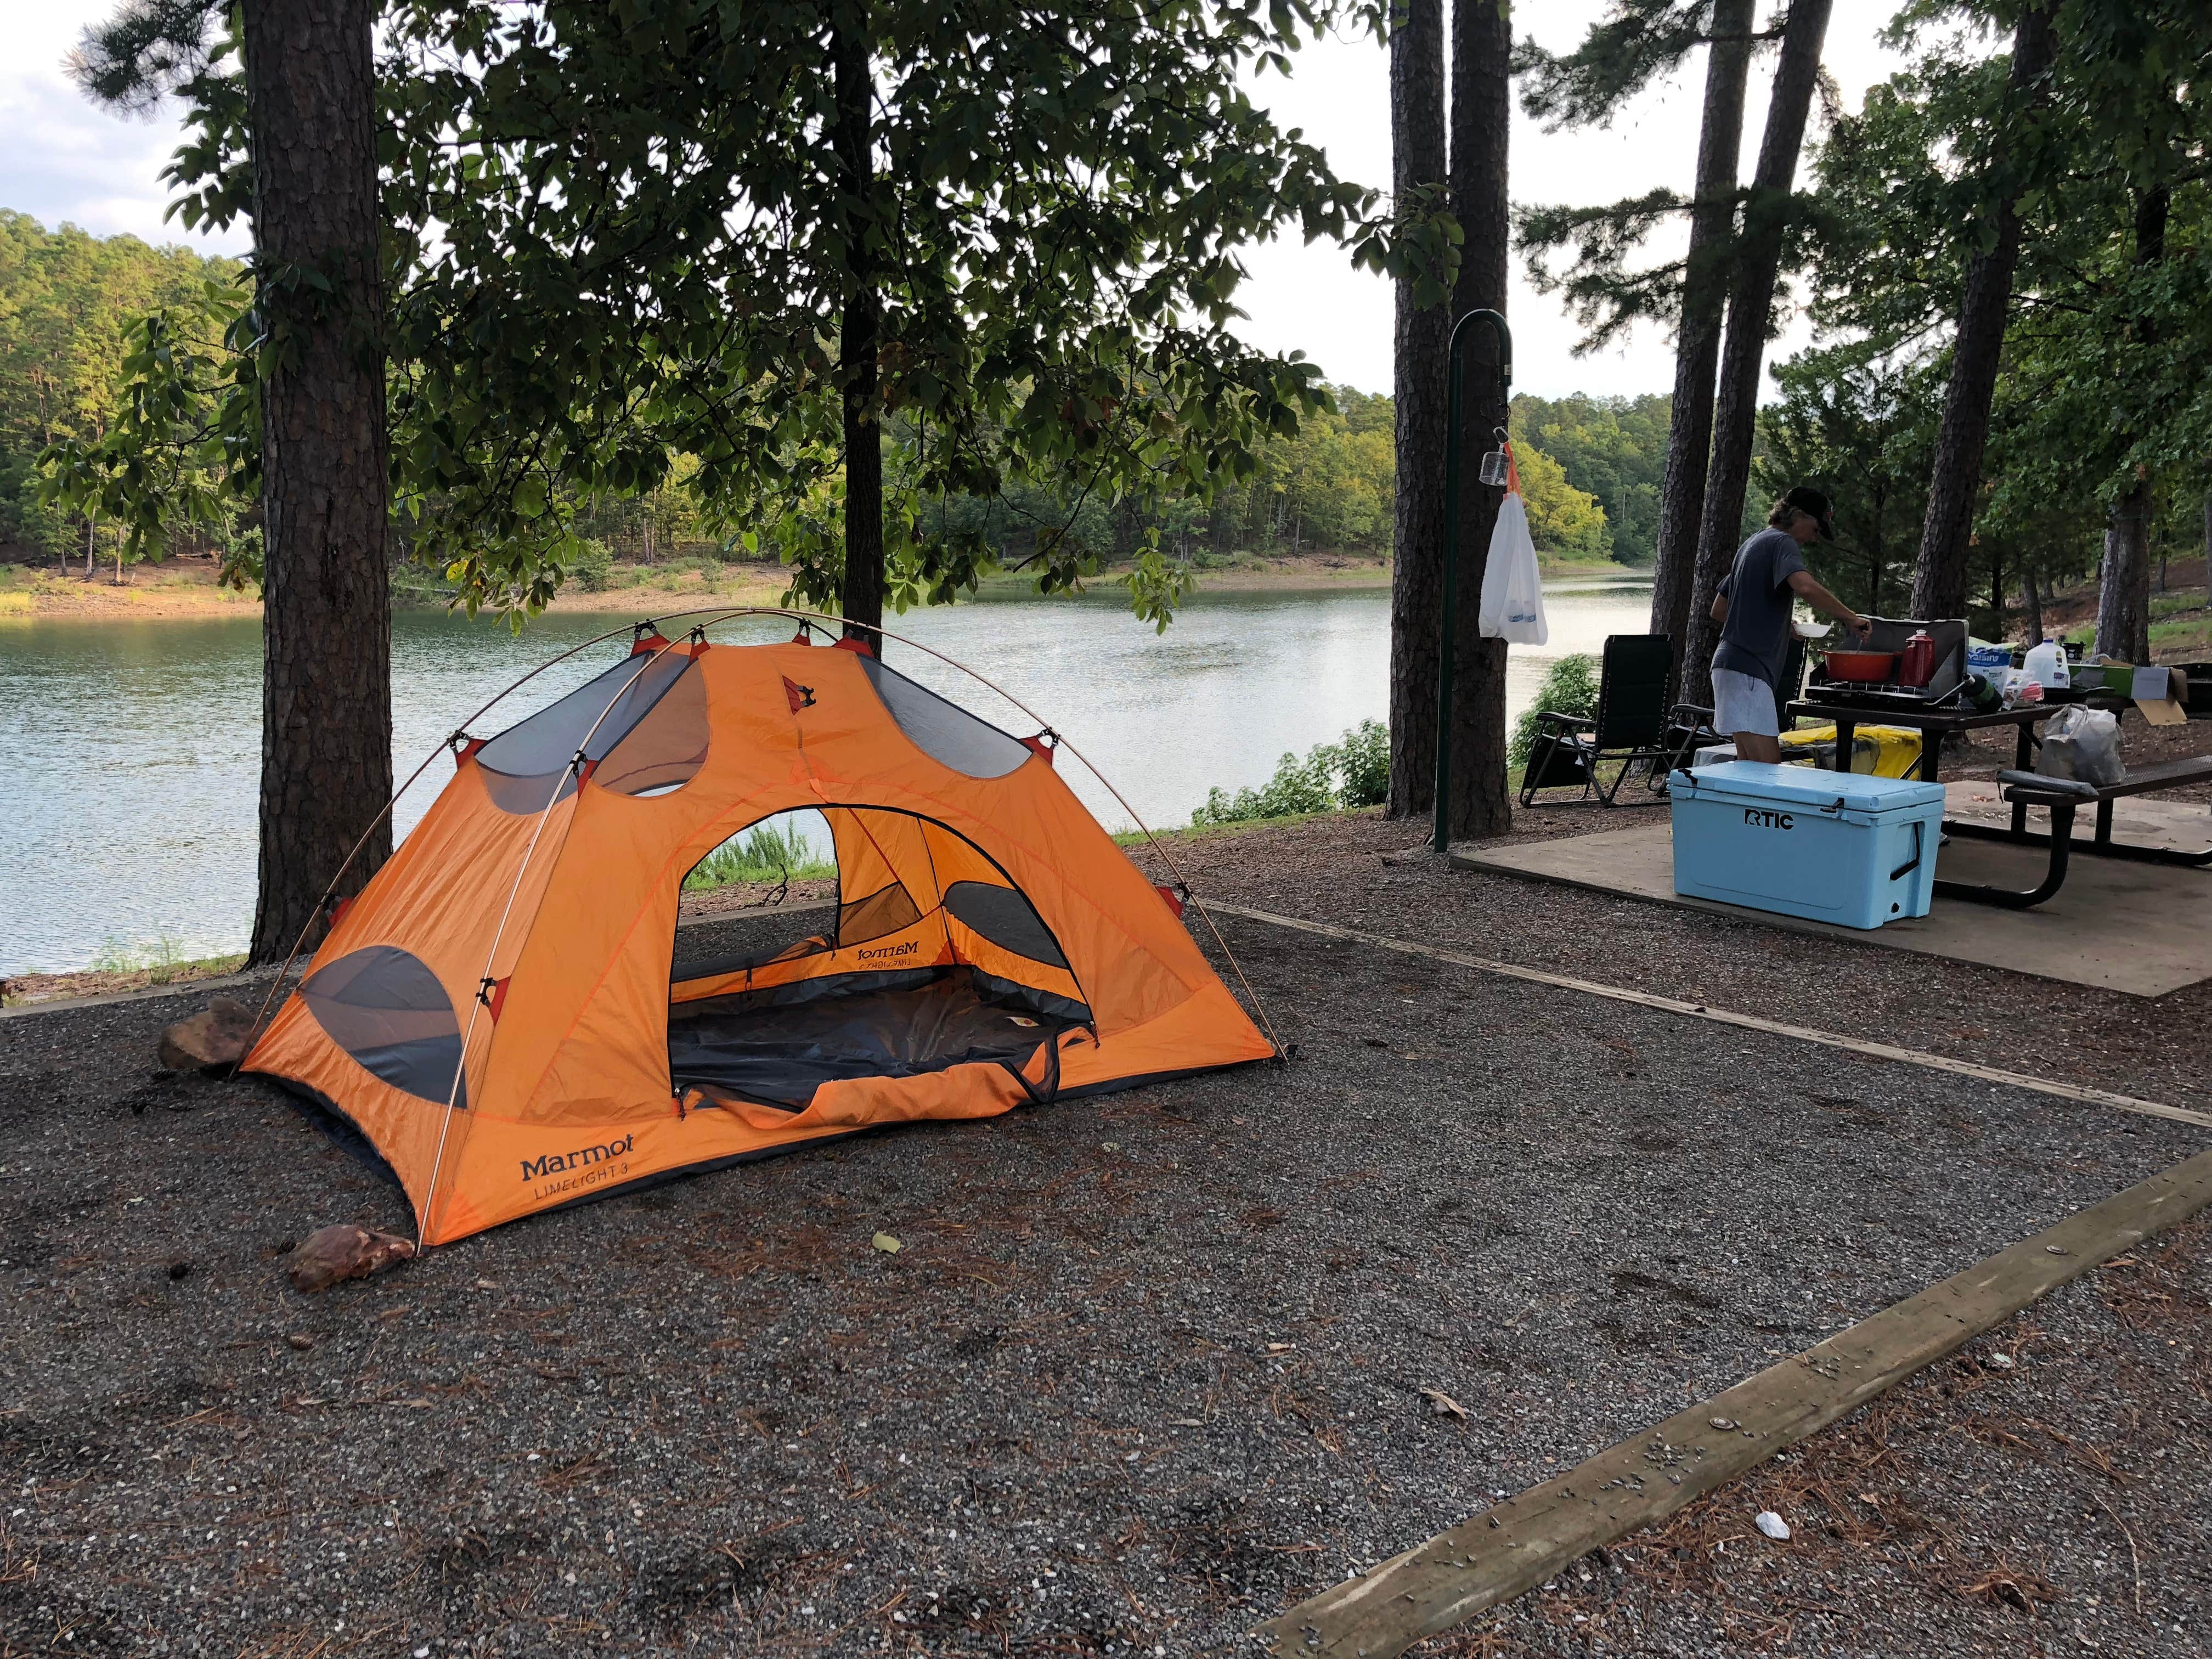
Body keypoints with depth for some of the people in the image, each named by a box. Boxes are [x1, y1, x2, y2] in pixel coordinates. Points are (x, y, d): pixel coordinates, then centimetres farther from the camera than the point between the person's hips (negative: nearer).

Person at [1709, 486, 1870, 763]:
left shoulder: (1752, 545, 24)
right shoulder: (1782, 543, -6)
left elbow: (1719, 610, 28)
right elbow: (1806, 587, -28)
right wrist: (1850, 617, -17)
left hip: (1733, 664, 10)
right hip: (1749, 669, -10)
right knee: (1768, 769, -15)